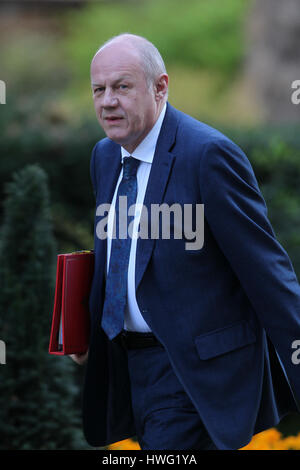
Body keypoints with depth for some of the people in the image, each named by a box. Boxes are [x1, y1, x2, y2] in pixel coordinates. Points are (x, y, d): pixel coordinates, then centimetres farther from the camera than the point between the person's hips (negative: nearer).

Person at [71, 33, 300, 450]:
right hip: (129, 367, 8)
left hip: (197, 372, -8)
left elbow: (266, 268, -16)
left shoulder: (209, 154, -17)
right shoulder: (105, 156, 9)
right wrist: (85, 329, 7)